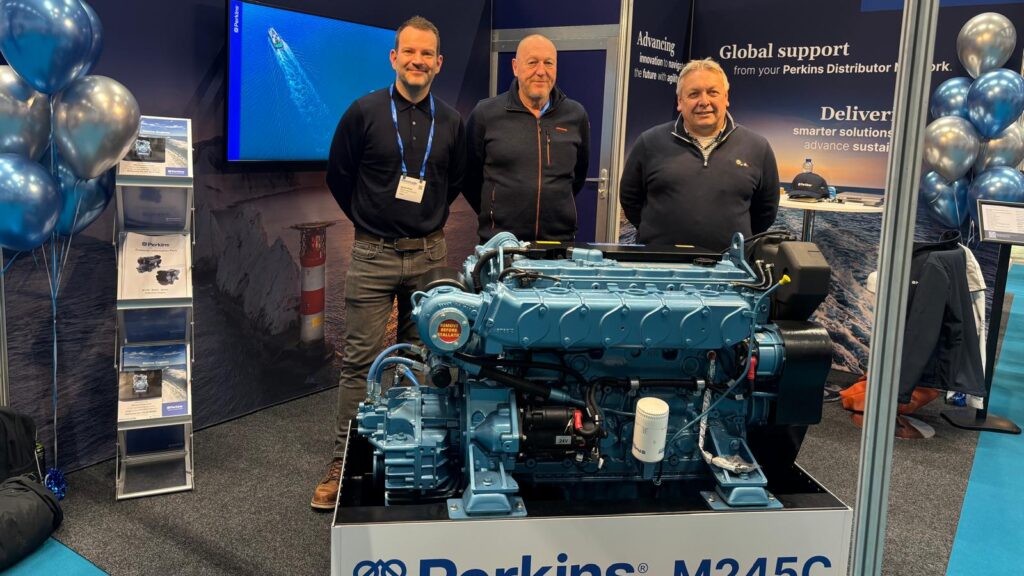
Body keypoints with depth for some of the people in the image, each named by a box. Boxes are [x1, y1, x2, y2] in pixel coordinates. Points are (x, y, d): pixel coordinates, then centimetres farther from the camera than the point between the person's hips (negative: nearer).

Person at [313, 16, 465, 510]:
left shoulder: (450, 122, 5)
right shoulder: (364, 112, -4)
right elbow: (338, 176, 4)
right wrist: (370, 222, 9)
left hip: (429, 254, 3)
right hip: (373, 255, -3)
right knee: (360, 360, -1)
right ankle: (345, 462, 8)